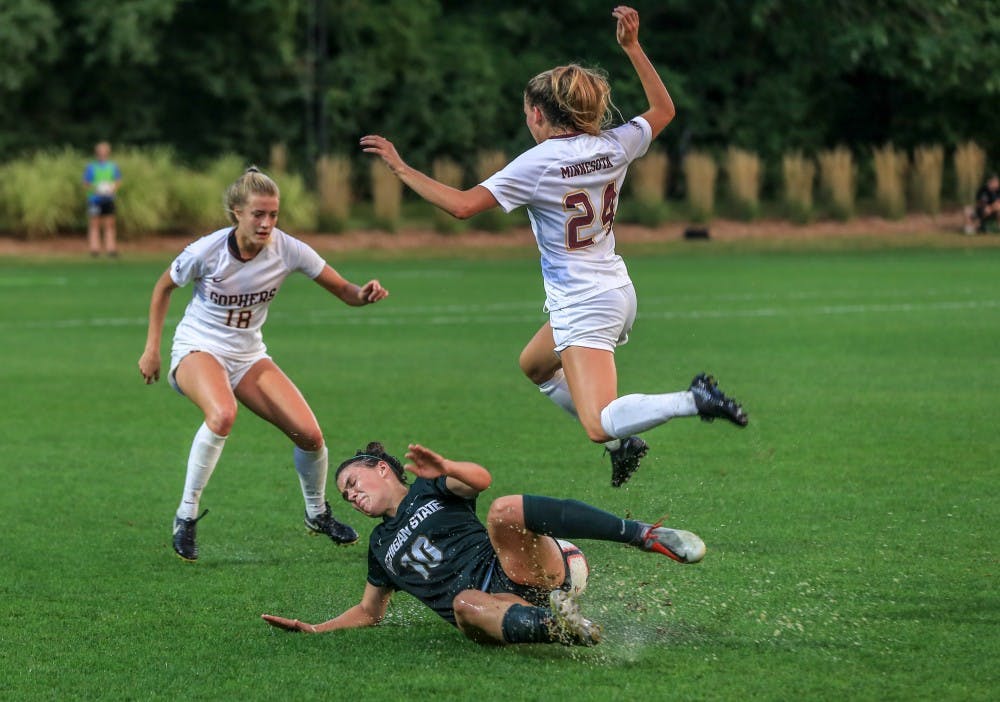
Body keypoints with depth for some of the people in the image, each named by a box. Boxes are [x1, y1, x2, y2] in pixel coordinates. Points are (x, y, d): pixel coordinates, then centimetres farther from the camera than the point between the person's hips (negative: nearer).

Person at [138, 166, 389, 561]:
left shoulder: (287, 250, -15)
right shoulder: (206, 252, -20)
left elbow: (344, 291, -9)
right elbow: (163, 288, -1)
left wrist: (364, 294, -32)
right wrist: (152, 347, -2)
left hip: (248, 355, 4)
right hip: (198, 349, -4)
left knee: (309, 433, -9)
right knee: (223, 414, -37)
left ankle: (318, 514, 22)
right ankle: (186, 517, -23)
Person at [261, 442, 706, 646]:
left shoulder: (430, 489, 17)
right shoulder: (381, 545, 31)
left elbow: (480, 480, -4)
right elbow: (369, 611, 39)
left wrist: (446, 469, -26)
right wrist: (314, 630, 26)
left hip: (519, 572, -2)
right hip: (490, 601, 2)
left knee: (504, 511, -35)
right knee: (464, 603, -37)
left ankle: (648, 537, -39)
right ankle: (566, 628, -60)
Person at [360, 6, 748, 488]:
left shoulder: (536, 164, -16)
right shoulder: (614, 145, 1)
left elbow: (462, 205, -21)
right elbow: (664, 109, 20)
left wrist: (400, 167, -13)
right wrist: (633, 47, 18)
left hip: (582, 305, -8)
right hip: (617, 291, 8)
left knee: (599, 426, -15)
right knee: (533, 365, 31)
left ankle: (694, 401, -29)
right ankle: (624, 439, 26)